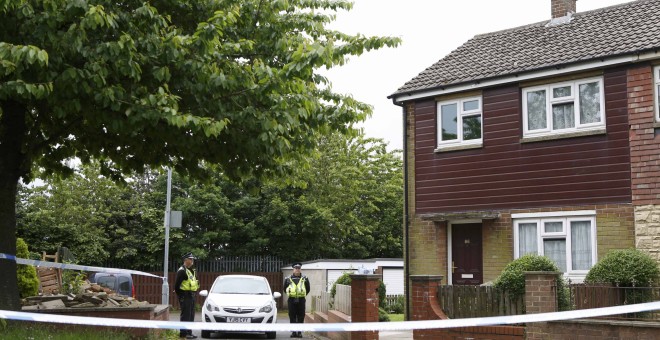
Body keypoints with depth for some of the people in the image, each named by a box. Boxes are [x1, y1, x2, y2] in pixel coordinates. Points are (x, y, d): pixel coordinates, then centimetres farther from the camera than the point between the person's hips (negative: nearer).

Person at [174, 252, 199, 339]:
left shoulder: (191, 270, 17)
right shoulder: (182, 271, -13)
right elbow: (176, 285, -16)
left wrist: (193, 294, 16)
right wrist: (180, 296, -14)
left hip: (191, 295, 10)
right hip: (185, 296, -9)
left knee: (191, 315, 12)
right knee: (185, 315, -8)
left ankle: (189, 332, 19)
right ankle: (183, 333, -4)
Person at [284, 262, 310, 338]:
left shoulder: (304, 279, 5)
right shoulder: (288, 279, 5)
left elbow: (308, 289, 16)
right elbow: (285, 288, 18)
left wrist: (303, 295, 11)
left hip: (301, 300, 0)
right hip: (292, 300, 0)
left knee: (301, 317, 0)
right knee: (292, 317, 1)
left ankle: (299, 332, 6)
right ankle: (293, 331, 7)